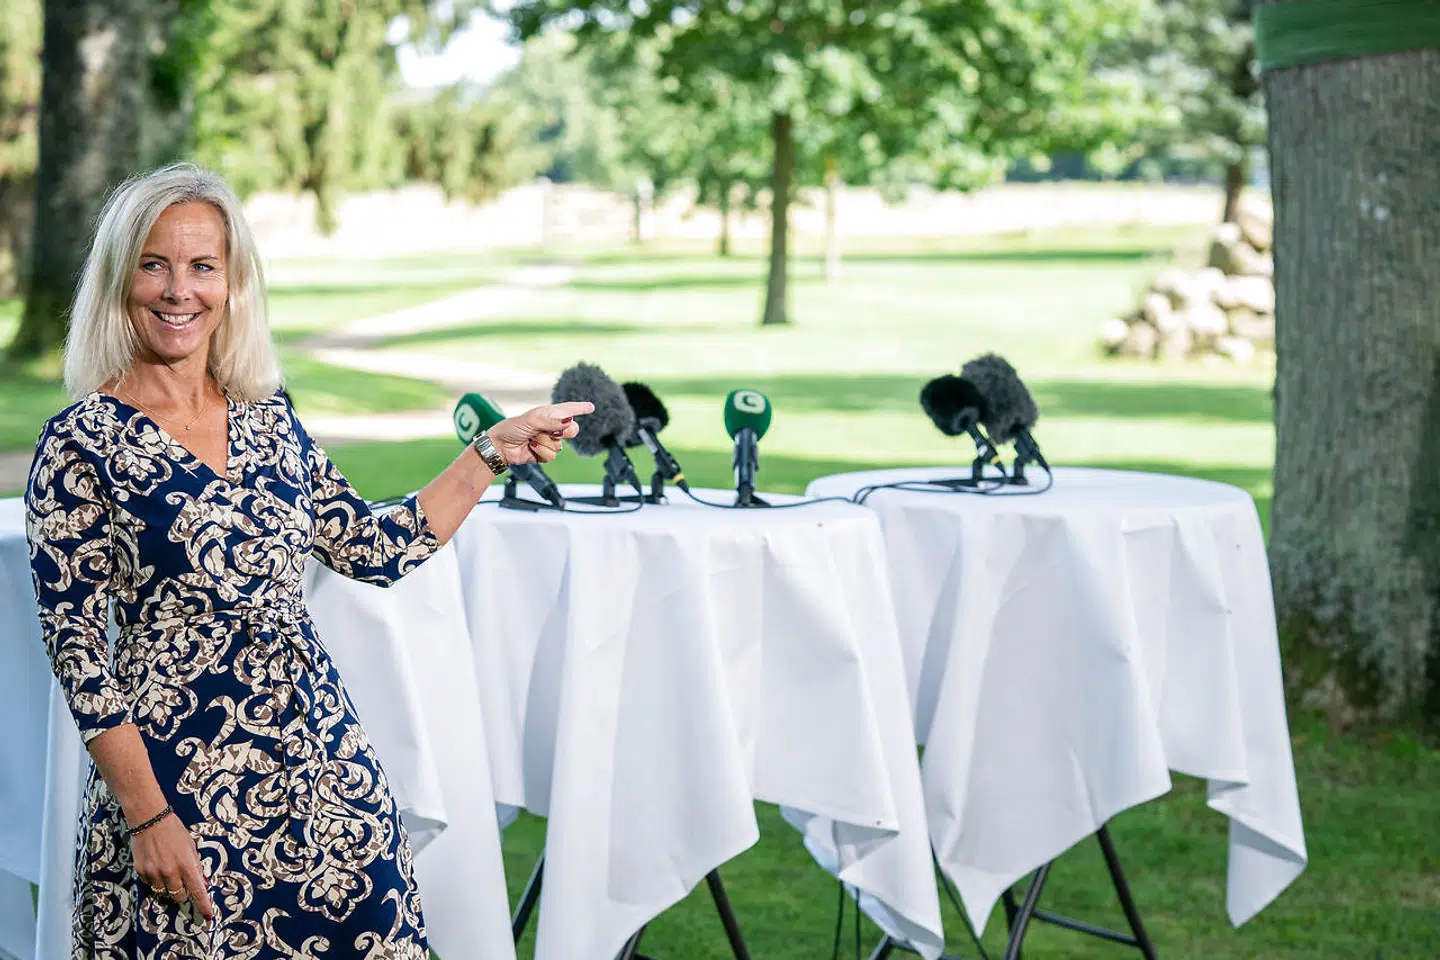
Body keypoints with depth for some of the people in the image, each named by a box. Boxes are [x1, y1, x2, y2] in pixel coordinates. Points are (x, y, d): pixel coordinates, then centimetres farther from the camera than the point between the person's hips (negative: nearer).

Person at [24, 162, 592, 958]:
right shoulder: (82, 444, -8)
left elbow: (376, 551, 13)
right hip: (181, 774, -5)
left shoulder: (269, 421, 8)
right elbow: (76, 651, -9)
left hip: (323, 765, 5)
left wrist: (494, 451, 10)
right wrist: (147, 817, -13)